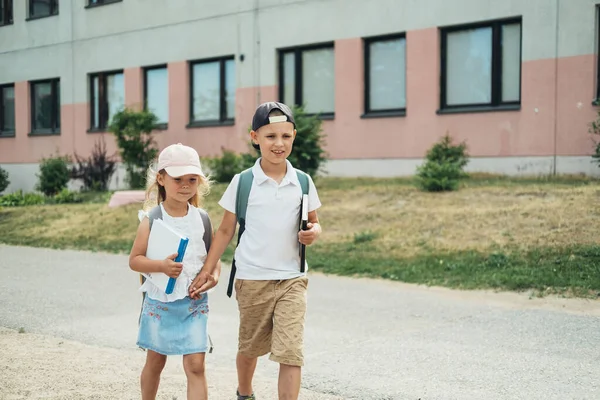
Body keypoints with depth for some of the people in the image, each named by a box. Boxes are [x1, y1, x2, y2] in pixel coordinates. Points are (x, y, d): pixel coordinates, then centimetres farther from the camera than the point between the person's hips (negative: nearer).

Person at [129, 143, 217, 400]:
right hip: (160, 300, -1)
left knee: (195, 365, -7)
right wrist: (161, 266, -24)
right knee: (155, 361, 16)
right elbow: (134, 260, -8)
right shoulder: (151, 219, -7)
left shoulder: (202, 218, 0)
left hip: (194, 302, 1)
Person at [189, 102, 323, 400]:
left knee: (290, 352, -12)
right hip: (252, 279, 0)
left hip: (292, 279, 0)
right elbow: (226, 230, 3)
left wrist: (314, 232, -12)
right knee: (250, 347, 18)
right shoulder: (243, 182, -4)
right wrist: (209, 269, -1)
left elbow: (313, 221, 12)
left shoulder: (302, 182, 0)